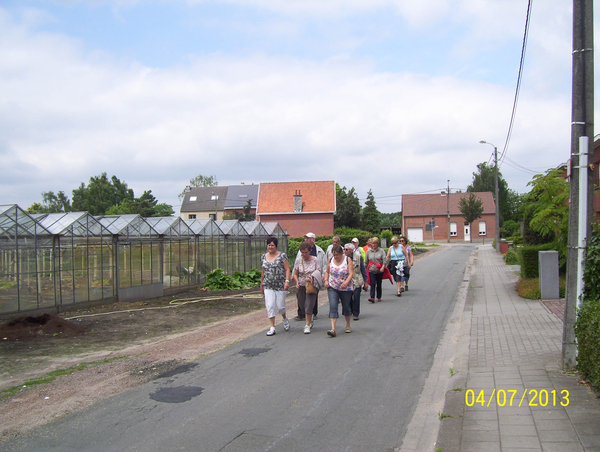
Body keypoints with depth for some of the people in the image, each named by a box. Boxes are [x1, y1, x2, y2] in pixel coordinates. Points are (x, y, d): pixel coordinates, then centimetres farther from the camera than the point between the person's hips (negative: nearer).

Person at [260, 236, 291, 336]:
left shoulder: (282, 256, -3)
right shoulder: (263, 257, 10)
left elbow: (287, 269, -6)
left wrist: (287, 281, -18)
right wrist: (261, 284, 21)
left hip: (281, 286, -3)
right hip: (268, 286, 3)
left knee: (280, 306, 2)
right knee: (270, 306, -4)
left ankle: (285, 319, 33)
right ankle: (272, 328, 3)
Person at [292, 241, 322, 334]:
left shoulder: (315, 260, -1)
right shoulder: (298, 260, 2)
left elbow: (318, 272, 2)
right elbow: (295, 274, 5)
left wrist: (313, 277, -19)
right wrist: (297, 281, -14)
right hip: (301, 285, 3)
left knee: (309, 305, -12)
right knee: (302, 305, 9)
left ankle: (307, 325, -4)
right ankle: (310, 320, 36)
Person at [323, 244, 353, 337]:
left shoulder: (348, 260, -9)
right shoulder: (330, 260, 1)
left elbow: (351, 273, -15)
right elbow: (327, 272, 13)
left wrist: (346, 282, -32)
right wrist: (326, 280, -5)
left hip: (346, 288, -1)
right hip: (332, 288, 1)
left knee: (346, 307, 12)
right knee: (333, 307, -13)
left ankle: (348, 325, 35)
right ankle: (333, 329, -19)